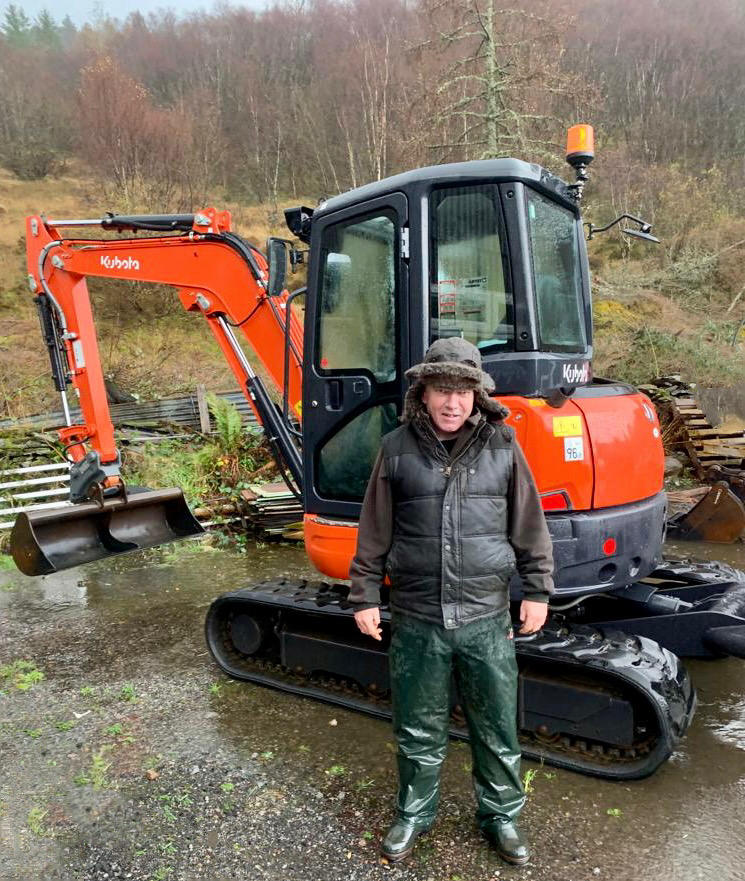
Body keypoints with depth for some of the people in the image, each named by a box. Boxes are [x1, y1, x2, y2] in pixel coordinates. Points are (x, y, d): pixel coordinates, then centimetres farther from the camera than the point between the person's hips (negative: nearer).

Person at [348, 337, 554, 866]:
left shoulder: (502, 446, -3)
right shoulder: (398, 449, -4)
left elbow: (529, 526, 4)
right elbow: (374, 534, 2)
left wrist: (537, 590, 4)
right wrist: (365, 596, 3)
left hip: (487, 619, 1)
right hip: (417, 621, 0)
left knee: (497, 730, 16)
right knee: (419, 731, 17)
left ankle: (501, 816, 41)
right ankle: (414, 815, 41)